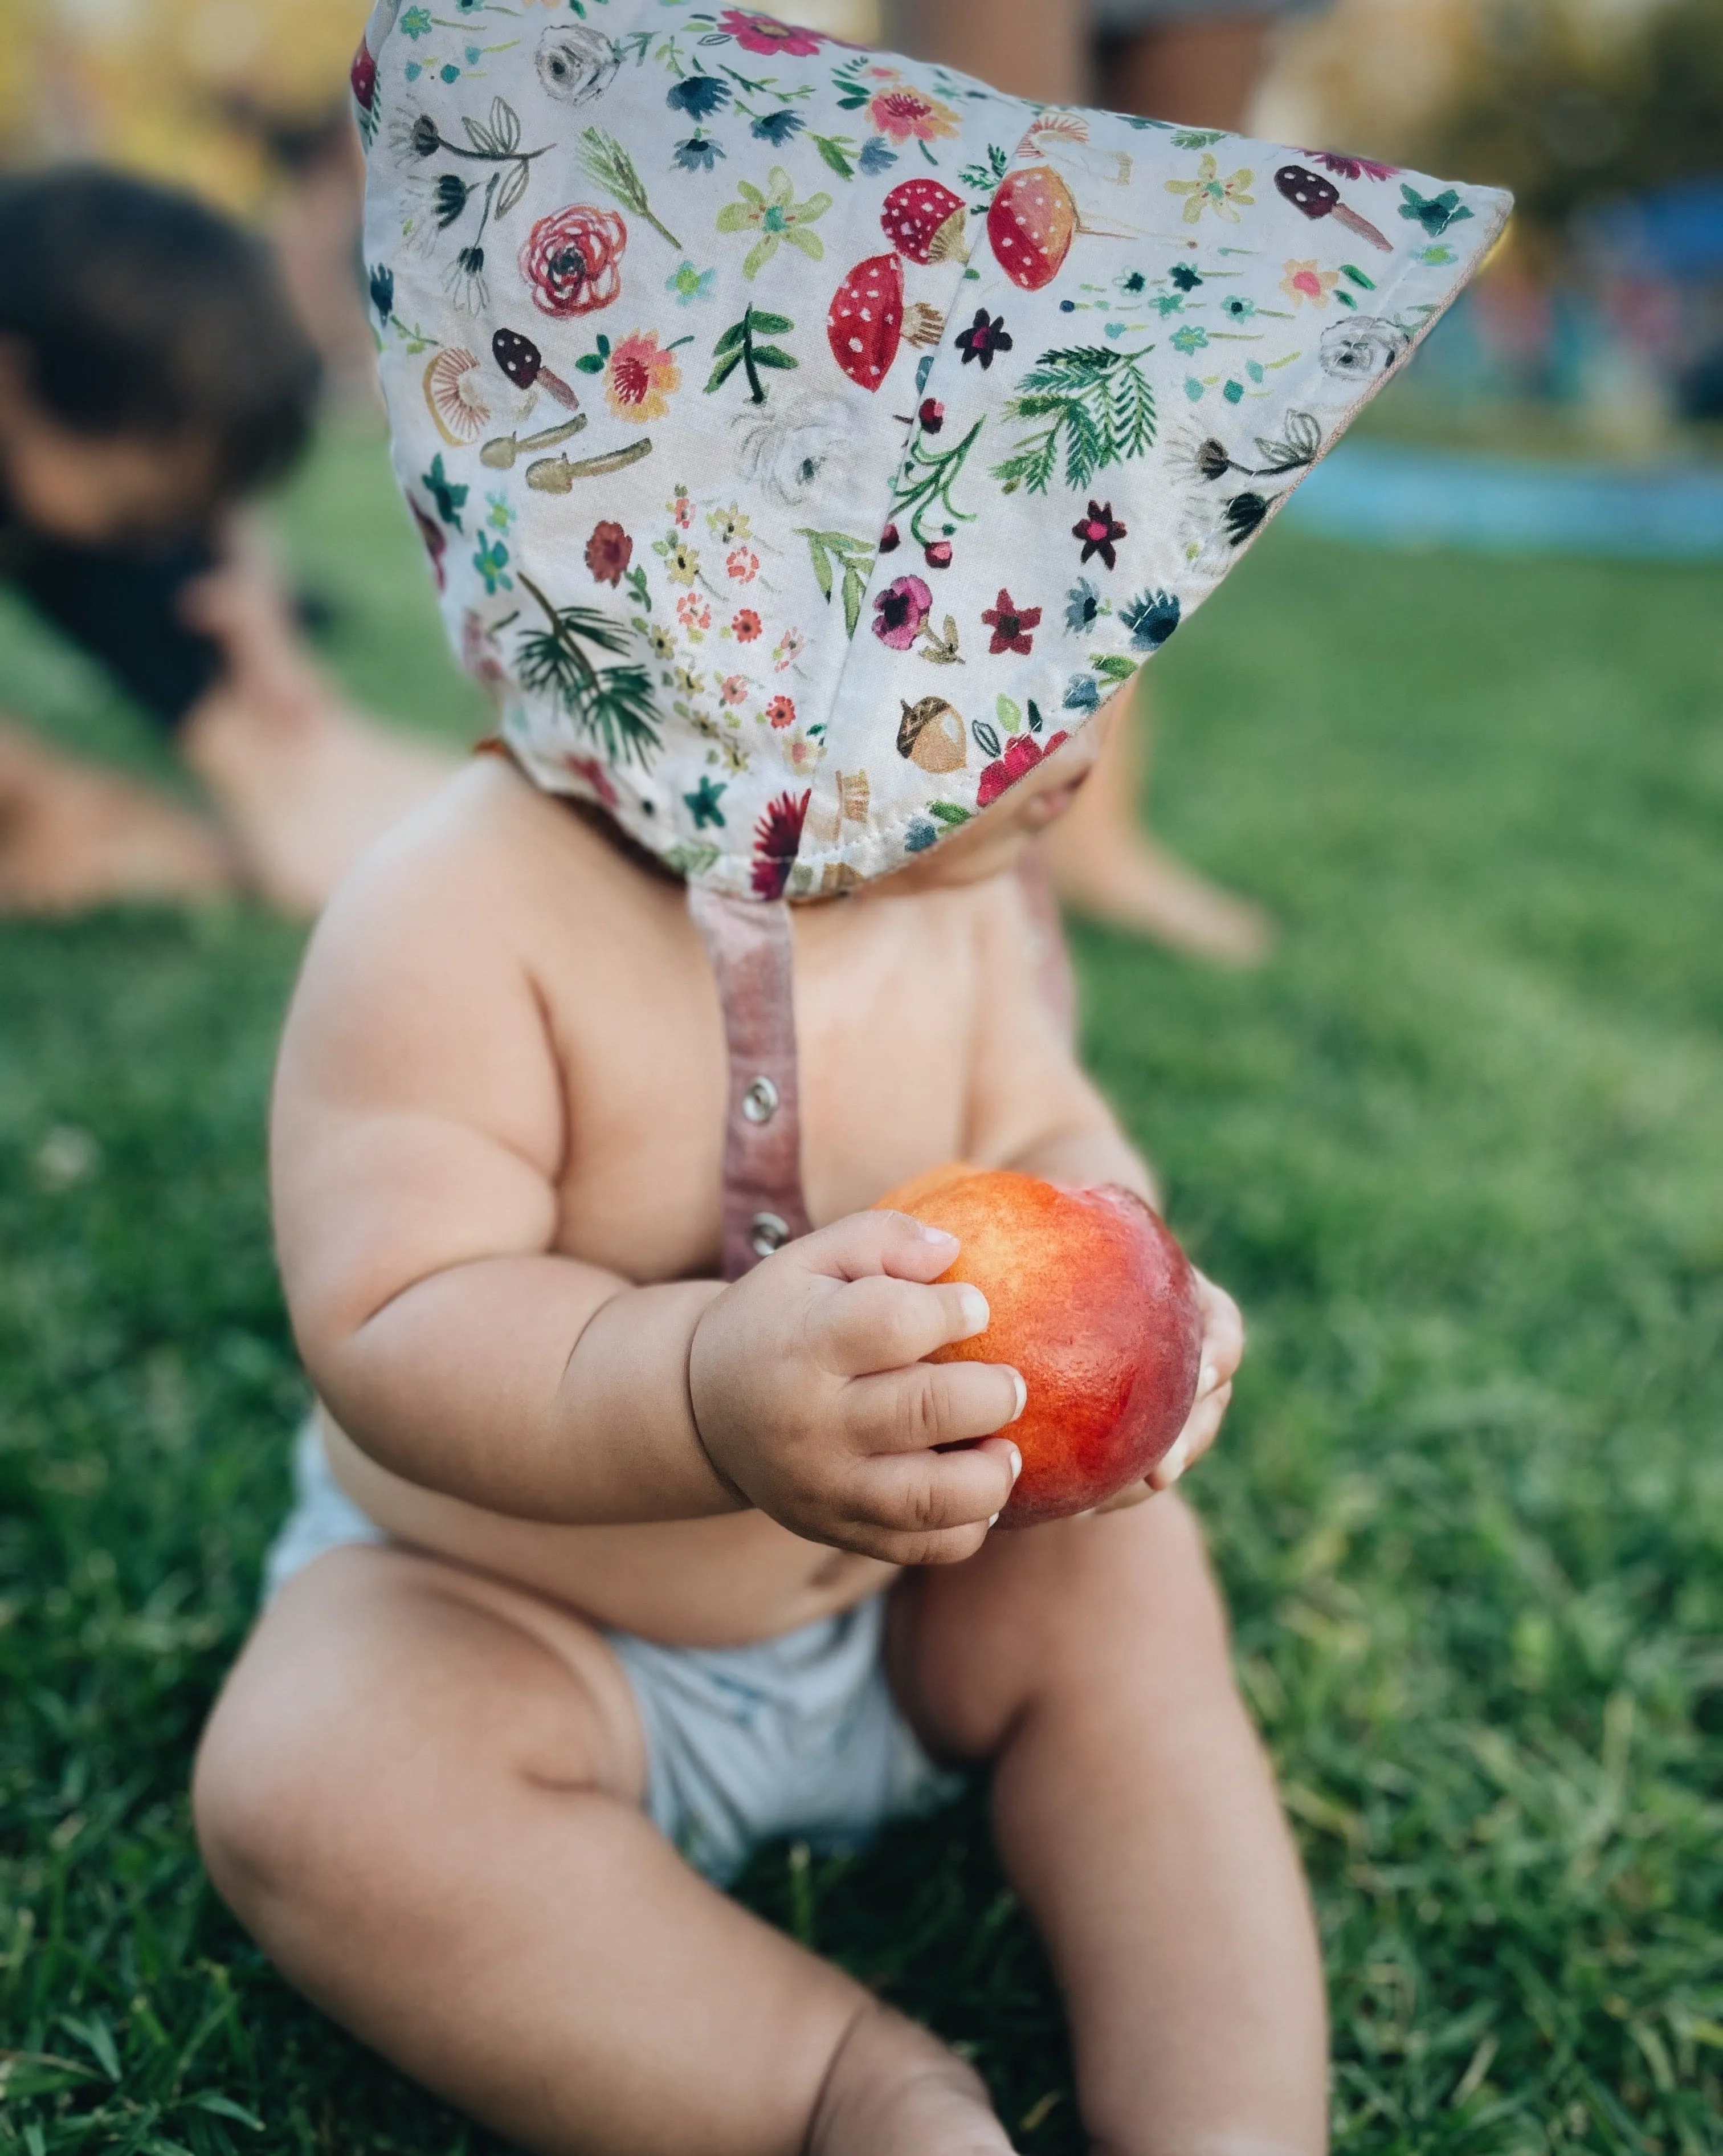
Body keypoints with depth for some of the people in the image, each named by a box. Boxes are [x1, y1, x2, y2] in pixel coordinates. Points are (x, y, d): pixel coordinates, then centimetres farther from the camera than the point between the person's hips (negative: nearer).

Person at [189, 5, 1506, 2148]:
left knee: (1128, 1576, -12)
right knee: (312, 1787, -29)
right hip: (495, 1598, -5)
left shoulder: (954, 891, -7)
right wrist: (698, 1393, -50)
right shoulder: (459, 925, -28)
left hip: (897, 1582, 6)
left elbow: (1043, 1134, 1)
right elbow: (394, 1331, -31)